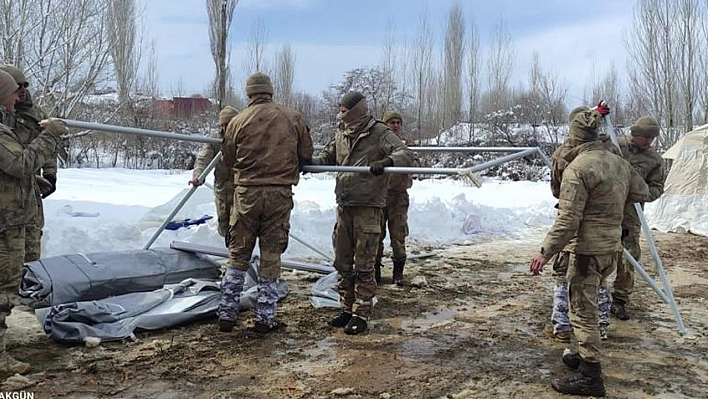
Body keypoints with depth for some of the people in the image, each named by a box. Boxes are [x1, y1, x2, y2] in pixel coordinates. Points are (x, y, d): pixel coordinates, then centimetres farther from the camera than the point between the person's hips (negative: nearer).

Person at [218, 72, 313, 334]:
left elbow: (228, 161, 6)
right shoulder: (293, 118, 1)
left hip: (246, 193, 0)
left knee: (237, 256, 11)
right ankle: (265, 318, 14)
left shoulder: (238, 121, -2)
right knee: (271, 257, 9)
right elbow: (306, 155, 7)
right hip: (280, 194, 0)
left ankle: (226, 315, 16)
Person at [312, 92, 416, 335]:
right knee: (342, 262, 12)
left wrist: (387, 162, -38)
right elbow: (327, 157, 26)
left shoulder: (379, 133, -7)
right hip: (344, 205, 7)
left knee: (363, 264, -1)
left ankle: (362, 313, 10)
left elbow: (406, 154, -17)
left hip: (368, 207, -7)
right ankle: (348, 308, 25)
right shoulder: (341, 135, 14)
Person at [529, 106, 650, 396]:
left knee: (583, 310, 0)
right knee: (587, 304, 23)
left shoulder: (577, 169, -17)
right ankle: (581, 353, 37)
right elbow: (642, 193, 22)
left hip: (587, 249, -8)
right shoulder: (619, 162, 7)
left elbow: (567, 220, -21)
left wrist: (546, 252, -14)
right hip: (613, 247, 8)